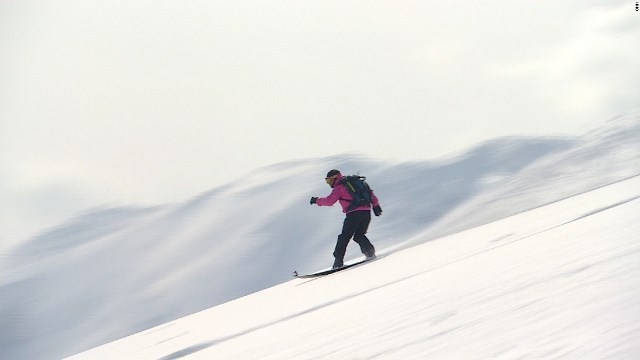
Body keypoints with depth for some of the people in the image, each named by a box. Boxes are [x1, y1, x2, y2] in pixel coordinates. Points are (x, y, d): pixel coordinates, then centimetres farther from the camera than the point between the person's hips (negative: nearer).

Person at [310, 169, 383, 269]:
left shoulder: (339, 187, 4)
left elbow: (329, 201, -4)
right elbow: (369, 192, 22)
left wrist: (317, 200, 10)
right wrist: (375, 204, 19)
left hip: (354, 213, -7)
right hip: (366, 212, 7)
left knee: (344, 237, 0)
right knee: (359, 235, 19)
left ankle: (338, 260, -3)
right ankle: (370, 251, -2)